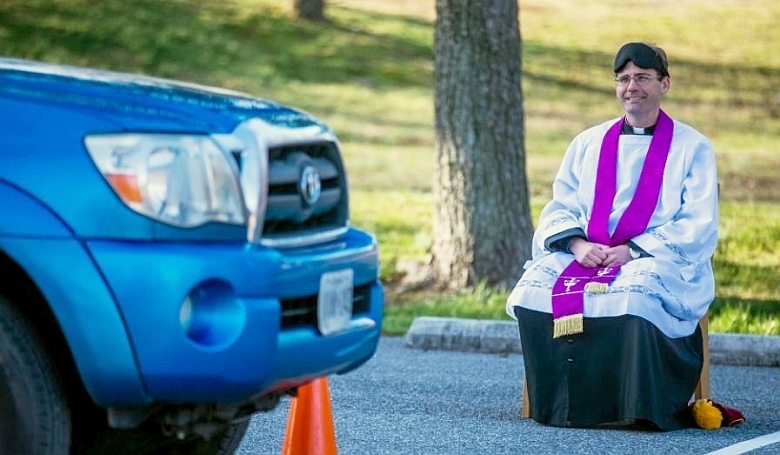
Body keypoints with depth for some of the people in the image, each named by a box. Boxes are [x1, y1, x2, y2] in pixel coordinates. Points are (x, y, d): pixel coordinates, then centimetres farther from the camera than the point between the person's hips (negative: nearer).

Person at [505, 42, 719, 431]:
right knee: (532, 292, -27)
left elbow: (699, 227, -2)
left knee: (629, 296, -39)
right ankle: (560, 405, -22)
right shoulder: (588, 143, 20)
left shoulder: (693, 147, 8)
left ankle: (640, 408, -28)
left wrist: (633, 250, -15)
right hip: (585, 255, 4)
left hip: (661, 260, -4)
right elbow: (558, 209, 14)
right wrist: (576, 243, -11)